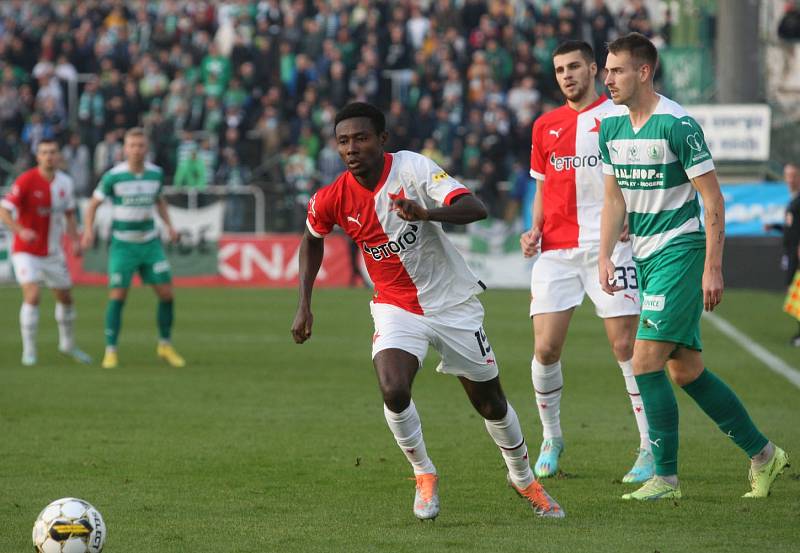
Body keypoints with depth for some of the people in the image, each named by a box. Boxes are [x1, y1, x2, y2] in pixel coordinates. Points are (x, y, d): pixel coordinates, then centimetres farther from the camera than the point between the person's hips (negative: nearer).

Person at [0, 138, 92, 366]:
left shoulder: (65, 182, 0)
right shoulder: (26, 181, -17)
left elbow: (69, 214, 15)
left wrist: (75, 240, 1)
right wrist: (21, 231, -36)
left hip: (53, 252, 6)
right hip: (26, 251, -6)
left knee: (66, 298, 14)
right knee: (32, 296, -20)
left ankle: (68, 344, 36)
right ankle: (29, 351, -9)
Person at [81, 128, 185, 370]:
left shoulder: (156, 173, -1)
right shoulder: (113, 176, -11)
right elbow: (93, 203, -1)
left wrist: (169, 225, 5)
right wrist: (89, 230, -17)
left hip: (150, 243, 3)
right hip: (123, 244, -3)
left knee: (166, 293, -1)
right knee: (117, 296, -9)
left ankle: (165, 345, 17)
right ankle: (111, 351, 1)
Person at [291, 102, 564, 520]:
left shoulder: (412, 168, -20)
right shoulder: (332, 199, -10)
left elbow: (475, 208, -30)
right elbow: (312, 239, 13)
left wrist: (428, 213, -49)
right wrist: (304, 305, 6)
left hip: (454, 303, -1)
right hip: (396, 308, 1)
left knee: (490, 403, 9)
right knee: (393, 391, -26)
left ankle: (523, 478, 36)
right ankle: (424, 475, 0)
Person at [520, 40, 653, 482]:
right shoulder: (545, 126, 15)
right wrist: (535, 231, 7)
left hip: (608, 246, -4)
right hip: (556, 250, 4)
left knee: (626, 346, -7)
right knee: (546, 348, -4)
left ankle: (651, 448, -2)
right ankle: (550, 439, 15)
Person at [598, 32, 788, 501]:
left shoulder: (678, 125, -15)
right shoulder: (611, 128, 7)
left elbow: (714, 200, -13)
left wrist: (713, 268, -17)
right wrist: (605, 256, 5)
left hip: (680, 251, -8)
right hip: (646, 256, 8)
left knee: (646, 359, -15)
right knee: (686, 370, 10)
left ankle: (666, 477, -8)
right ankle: (762, 453, 22)